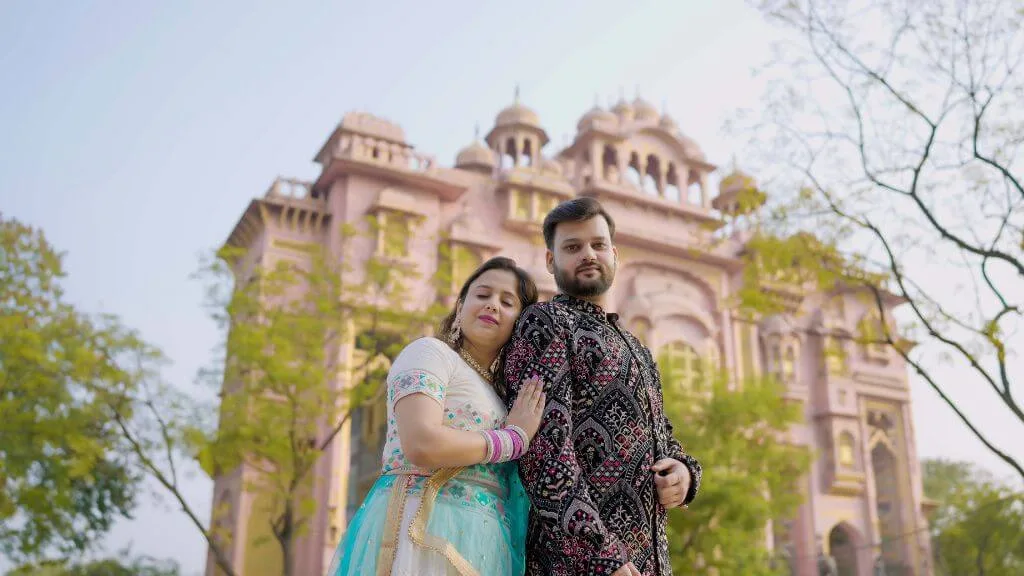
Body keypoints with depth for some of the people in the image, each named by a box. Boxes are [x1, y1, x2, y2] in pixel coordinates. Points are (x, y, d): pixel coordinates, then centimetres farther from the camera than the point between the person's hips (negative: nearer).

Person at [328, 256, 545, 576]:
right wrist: (514, 438, -9)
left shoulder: (499, 390, 18)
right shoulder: (429, 352, -3)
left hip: (483, 544, 8)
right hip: (425, 531, -7)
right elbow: (422, 445, -19)